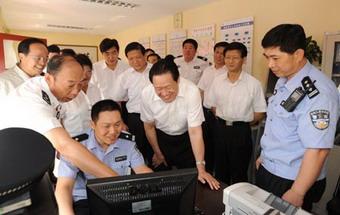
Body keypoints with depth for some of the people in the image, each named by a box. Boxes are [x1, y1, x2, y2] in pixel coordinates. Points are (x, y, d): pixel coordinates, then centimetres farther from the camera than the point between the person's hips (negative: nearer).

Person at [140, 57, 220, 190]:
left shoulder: (191, 91, -32)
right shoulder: (146, 94, -24)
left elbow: (195, 131, -28)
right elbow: (149, 126, -7)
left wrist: (201, 168, -31)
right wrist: (157, 153, 3)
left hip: (186, 138, -1)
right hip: (161, 138, 2)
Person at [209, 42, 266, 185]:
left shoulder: (253, 83, -10)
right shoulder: (217, 81, 1)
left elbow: (260, 112, -6)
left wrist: (243, 123, -2)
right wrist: (222, 121, 1)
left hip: (241, 131, -3)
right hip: (220, 128, 4)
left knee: (239, 172, 11)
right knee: (220, 169, 18)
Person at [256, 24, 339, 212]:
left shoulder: (318, 92, -25)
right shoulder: (283, 80, 1)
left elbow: (318, 150, -25)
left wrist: (296, 193, -19)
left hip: (292, 181, -7)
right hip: (267, 170, 8)